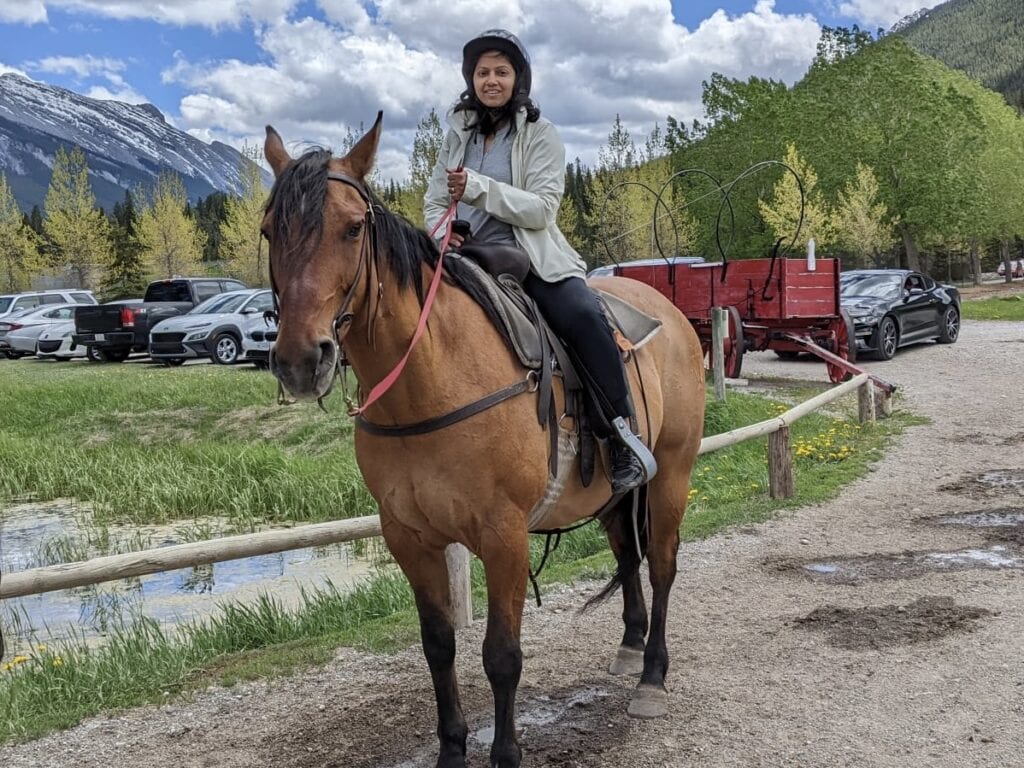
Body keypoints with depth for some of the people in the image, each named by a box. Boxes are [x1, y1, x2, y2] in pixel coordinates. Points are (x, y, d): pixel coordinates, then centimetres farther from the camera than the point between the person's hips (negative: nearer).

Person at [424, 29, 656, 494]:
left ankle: (621, 438, -21)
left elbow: (542, 209, -10)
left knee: (583, 317, -30)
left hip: (531, 257, -4)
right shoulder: (458, 132, 15)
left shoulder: (540, 135, 2)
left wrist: (479, 188, -22)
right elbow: (434, 200, 17)